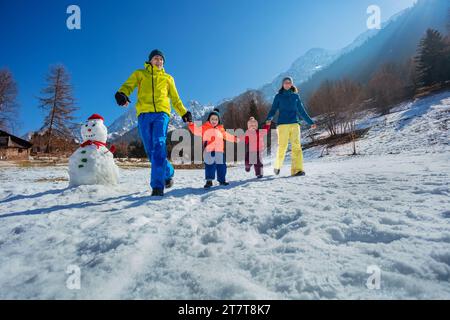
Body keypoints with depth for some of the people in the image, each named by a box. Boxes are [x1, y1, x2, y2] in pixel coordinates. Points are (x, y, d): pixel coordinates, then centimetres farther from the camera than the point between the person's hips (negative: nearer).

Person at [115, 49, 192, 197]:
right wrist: (122, 94, -15)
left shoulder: (167, 78, 26)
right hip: (144, 114, 1)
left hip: (161, 113, -1)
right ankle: (169, 172, 24)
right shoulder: (139, 74, 22)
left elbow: (175, 99, 28)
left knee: (159, 145, -21)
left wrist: (184, 113, 16)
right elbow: (128, 86, 8)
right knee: (150, 150, -1)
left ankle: (157, 186, -23)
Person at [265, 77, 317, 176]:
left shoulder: (296, 96, 17)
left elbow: (302, 111, 21)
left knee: (296, 146, -11)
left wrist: (311, 122, 20)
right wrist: (269, 119, -18)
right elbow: (273, 109, 3)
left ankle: (297, 169, -13)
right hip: (282, 124, -2)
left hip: (294, 124, 2)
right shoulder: (279, 96, 11)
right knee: (282, 147, -5)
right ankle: (277, 166, 18)